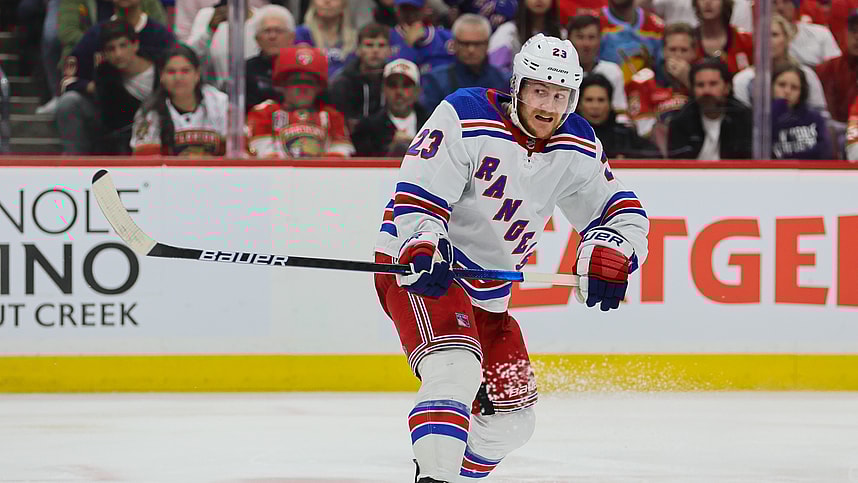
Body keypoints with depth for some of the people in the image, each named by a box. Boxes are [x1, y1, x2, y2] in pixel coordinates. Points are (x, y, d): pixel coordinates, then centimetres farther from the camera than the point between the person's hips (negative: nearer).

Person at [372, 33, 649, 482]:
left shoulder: (577, 148, 1)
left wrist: (607, 254, -16)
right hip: (416, 269, -8)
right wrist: (426, 249, -37)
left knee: (512, 419, 10)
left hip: (487, 292, 8)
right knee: (456, 370, -33)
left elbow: (622, 211, 5)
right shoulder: (466, 117, -18)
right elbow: (417, 195, -20)